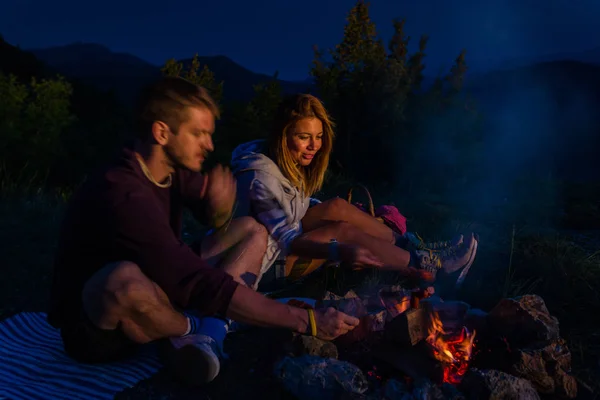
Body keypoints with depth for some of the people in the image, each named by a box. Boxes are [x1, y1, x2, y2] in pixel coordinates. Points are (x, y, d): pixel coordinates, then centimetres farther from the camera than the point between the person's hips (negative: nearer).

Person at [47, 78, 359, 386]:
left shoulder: (173, 168, -6)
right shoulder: (123, 196, -30)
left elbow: (217, 224, 6)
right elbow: (206, 287, -33)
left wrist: (220, 207, -20)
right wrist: (307, 322, -29)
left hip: (153, 302, 8)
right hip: (95, 326, -7)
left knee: (251, 230, 3)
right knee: (125, 279, -43)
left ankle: (201, 334, -15)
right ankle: (203, 329, -11)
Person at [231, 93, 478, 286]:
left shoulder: (288, 161, 0)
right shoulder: (262, 178, -28)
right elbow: (286, 241, -34)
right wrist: (339, 251, -47)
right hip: (268, 263, -8)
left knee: (336, 208, -13)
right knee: (343, 231, -24)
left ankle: (407, 246, -6)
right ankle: (423, 265, -16)